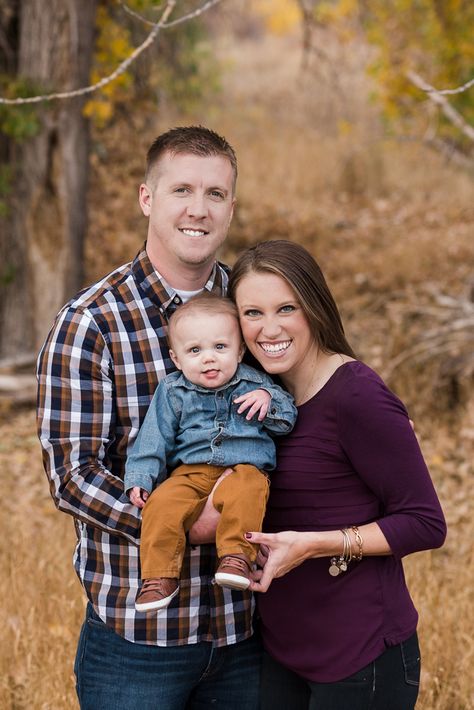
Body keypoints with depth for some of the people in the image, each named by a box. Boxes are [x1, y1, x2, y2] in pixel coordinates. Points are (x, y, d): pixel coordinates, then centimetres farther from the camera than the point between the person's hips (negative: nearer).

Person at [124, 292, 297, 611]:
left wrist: (268, 400, -8)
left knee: (245, 492, -38)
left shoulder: (254, 383, 10)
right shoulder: (173, 393, 9)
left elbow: (288, 419, 12)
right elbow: (155, 438, 7)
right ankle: (161, 576, -18)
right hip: (191, 472, 1)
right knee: (162, 505, -27)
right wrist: (140, 478, -4)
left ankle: (237, 554, -34)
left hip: (245, 467, -1)